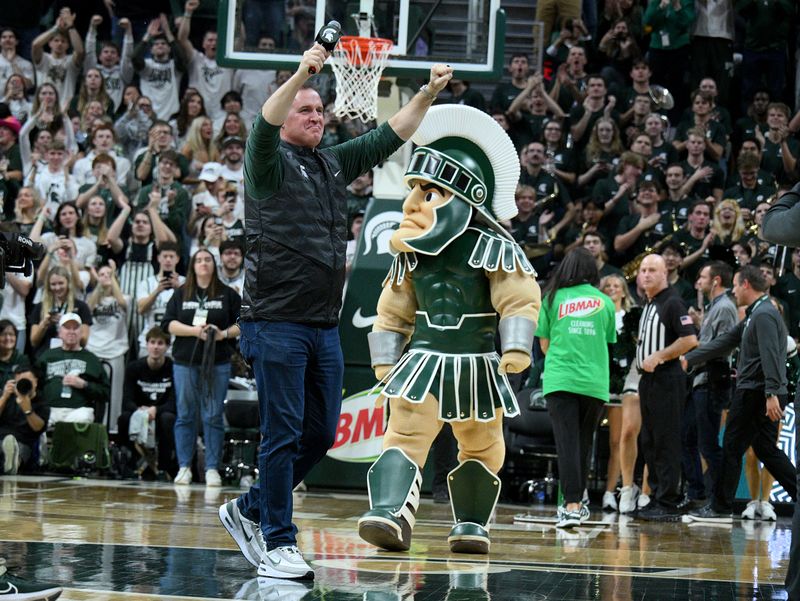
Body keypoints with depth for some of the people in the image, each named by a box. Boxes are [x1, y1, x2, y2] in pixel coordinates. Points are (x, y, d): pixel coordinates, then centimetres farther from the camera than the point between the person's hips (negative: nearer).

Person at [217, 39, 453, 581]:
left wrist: (429, 94, 9)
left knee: (321, 434, 10)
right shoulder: (270, 163, -3)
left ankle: (249, 510, 26)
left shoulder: (335, 164, 16)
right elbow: (265, 125, -24)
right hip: (277, 325, -7)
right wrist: (301, 74, -38)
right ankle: (278, 543, 1)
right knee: (284, 434, -6)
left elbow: (389, 137, 21)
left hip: (325, 327, 7)